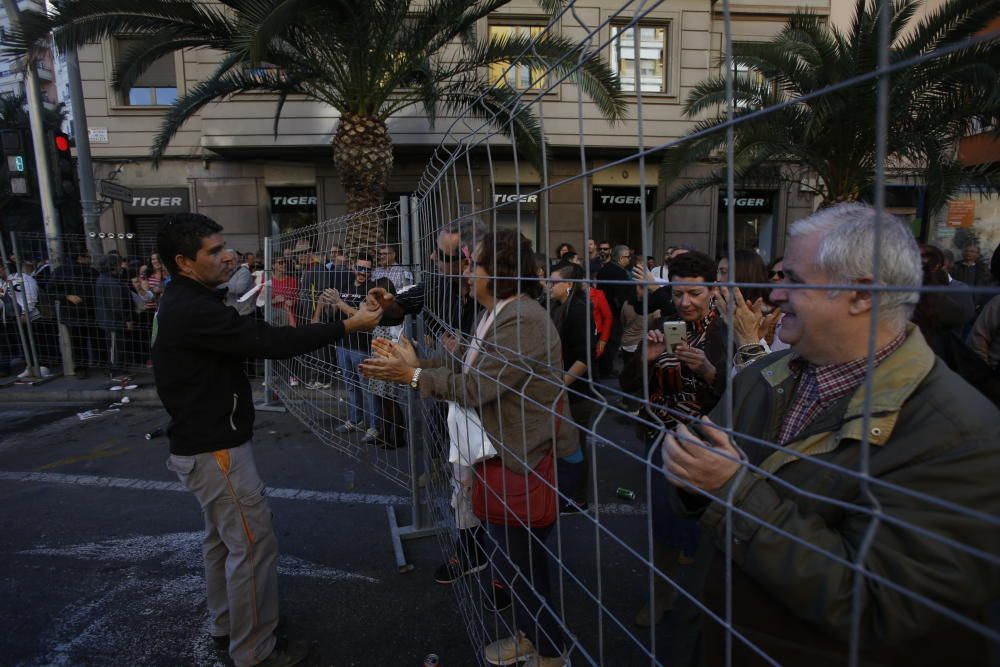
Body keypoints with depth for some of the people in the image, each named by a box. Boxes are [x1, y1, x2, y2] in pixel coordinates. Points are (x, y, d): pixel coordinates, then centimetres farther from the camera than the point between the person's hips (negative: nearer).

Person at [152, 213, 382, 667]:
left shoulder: (185, 302, 10)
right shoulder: (192, 310, -25)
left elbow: (250, 339, 8)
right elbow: (267, 342, -30)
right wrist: (347, 325, -27)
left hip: (205, 442, 11)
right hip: (215, 449, -11)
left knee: (222, 537, 22)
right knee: (253, 544, 0)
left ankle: (225, 623, 40)